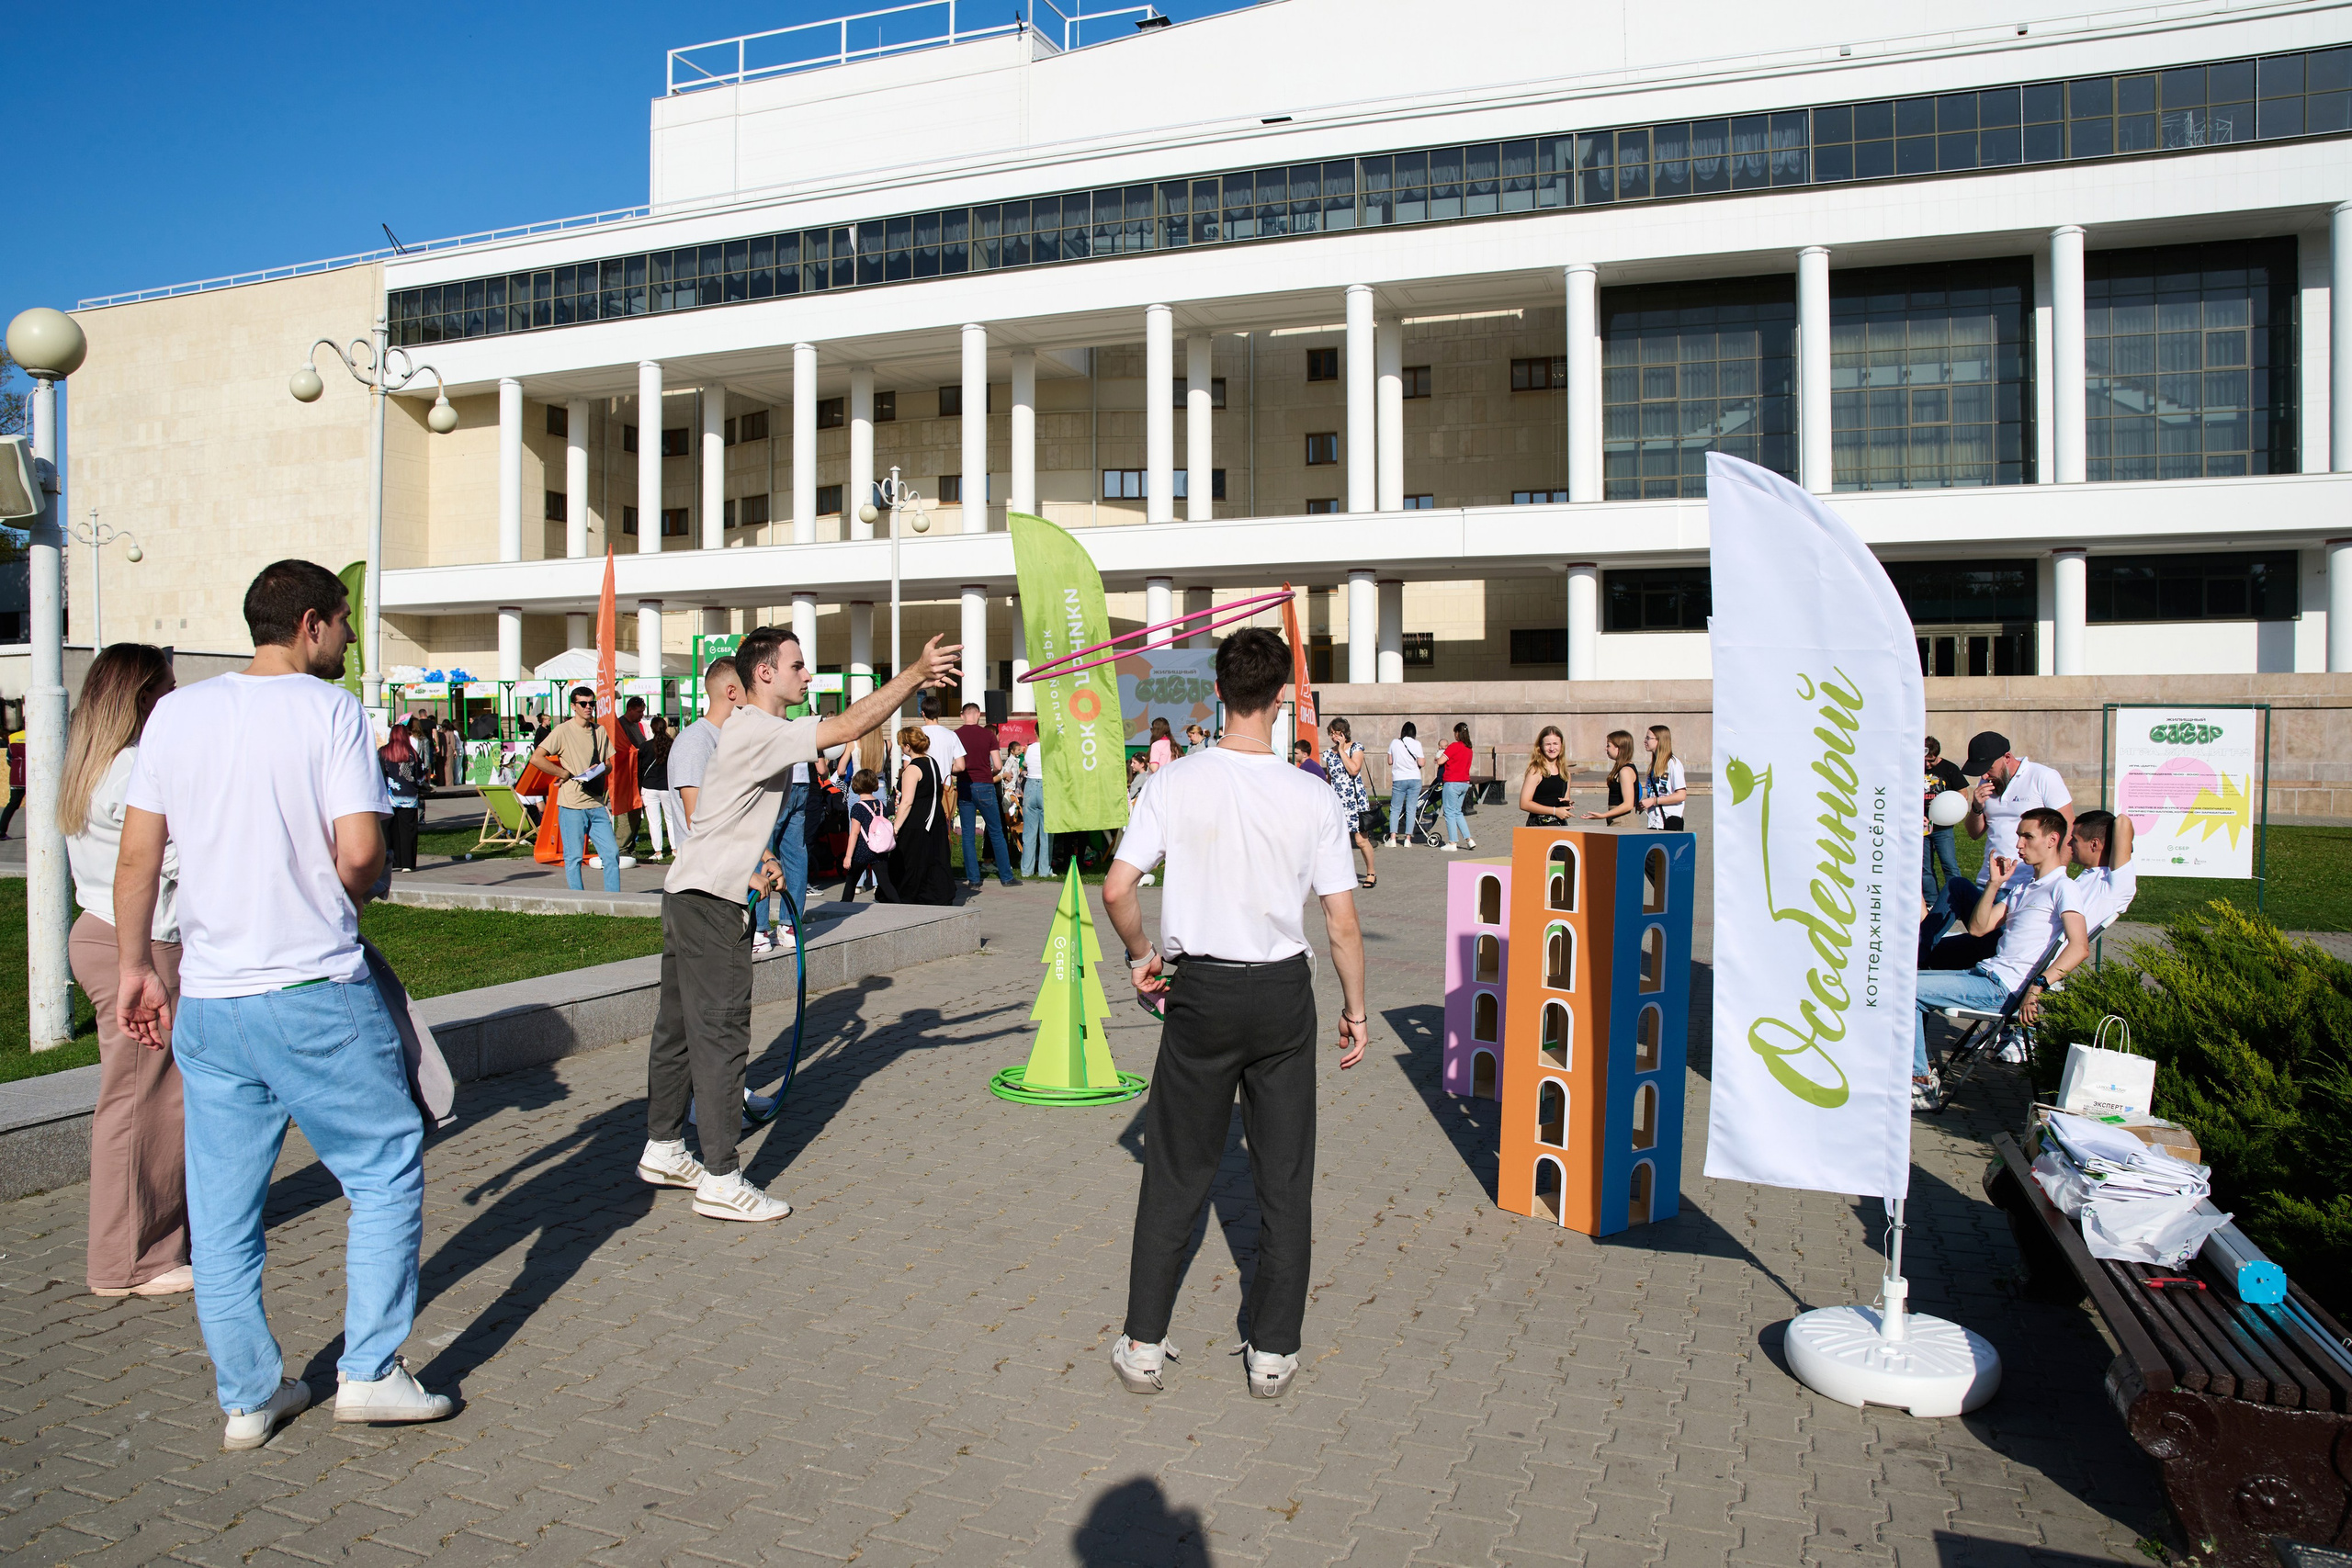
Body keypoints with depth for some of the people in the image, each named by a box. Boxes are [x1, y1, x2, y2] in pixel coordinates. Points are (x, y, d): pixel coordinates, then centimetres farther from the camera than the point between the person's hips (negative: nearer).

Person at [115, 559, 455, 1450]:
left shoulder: (176, 713, 7)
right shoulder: (330, 710, -8)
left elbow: (137, 856, 7)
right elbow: (361, 850, -15)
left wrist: (137, 967, 15)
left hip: (207, 1002, 6)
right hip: (317, 994, -5)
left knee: (223, 1209, 12)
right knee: (385, 1172, 9)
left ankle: (247, 1398, 23)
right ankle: (369, 1371, 9)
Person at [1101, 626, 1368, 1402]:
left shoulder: (1175, 783, -8)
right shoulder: (1313, 798, -8)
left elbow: (1117, 888, -10)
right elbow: (1342, 921, -5)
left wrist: (1140, 958, 8)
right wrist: (1355, 1009, 8)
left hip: (1201, 990, 0)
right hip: (1284, 991, 0)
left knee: (1176, 1173, 12)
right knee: (1285, 1178, 12)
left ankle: (1144, 1346, 20)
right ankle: (1272, 1354, 20)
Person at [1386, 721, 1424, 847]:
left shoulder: (1394, 743, -1)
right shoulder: (1416, 744, -5)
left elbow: (1390, 761, 6)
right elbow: (1421, 763, -5)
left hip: (1399, 780, 0)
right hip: (1414, 779, 0)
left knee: (1395, 809, 7)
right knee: (1411, 809, 4)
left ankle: (1393, 838, -2)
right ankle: (1408, 839, 3)